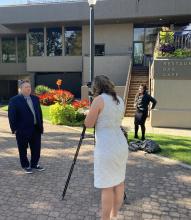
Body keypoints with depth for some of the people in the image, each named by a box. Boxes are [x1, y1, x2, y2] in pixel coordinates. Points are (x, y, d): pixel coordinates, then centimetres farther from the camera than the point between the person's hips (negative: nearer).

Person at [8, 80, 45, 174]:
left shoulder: (35, 98, 10)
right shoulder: (14, 100, -7)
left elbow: (39, 113, 14)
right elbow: (12, 116, -8)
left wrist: (41, 125, 10)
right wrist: (14, 128, -11)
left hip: (36, 129, 5)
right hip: (22, 130, -5)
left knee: (36, 148, 12)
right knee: (23, 149, 8)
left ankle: (34, 164, 30)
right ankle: (26, 166, 25)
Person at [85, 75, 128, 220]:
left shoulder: (99, 100, -11)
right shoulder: (119, 100, 10)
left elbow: (88, 124, -7)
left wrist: (92, 110, 7)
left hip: (106, 149, -8)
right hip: (121, 146, 8)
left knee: (107, 187, 2)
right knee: (119, 181, 17)